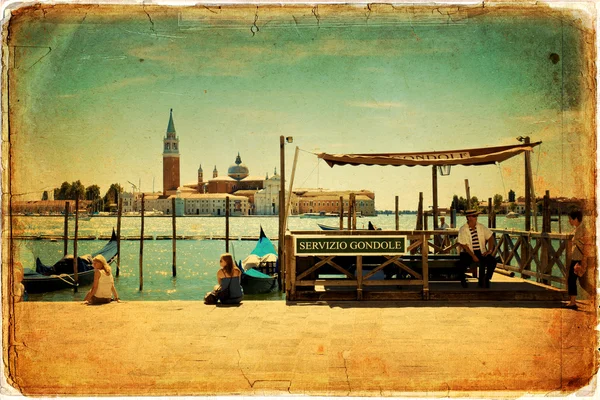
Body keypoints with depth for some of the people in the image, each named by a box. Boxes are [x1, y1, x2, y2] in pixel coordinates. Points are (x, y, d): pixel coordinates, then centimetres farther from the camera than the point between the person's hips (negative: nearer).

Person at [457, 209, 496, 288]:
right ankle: (463, 280, 1)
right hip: (468, 252, -3)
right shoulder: (463, 230, -8)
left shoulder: (481, 227, 3)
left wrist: (490, 250, -4)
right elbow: (463, 245, -12)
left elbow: (490, 237, 9)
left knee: (492, 261, -22)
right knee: (463, 263, -31)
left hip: (481, 252, 3)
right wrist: (473, 256, -18)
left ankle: (486, 279, 0)